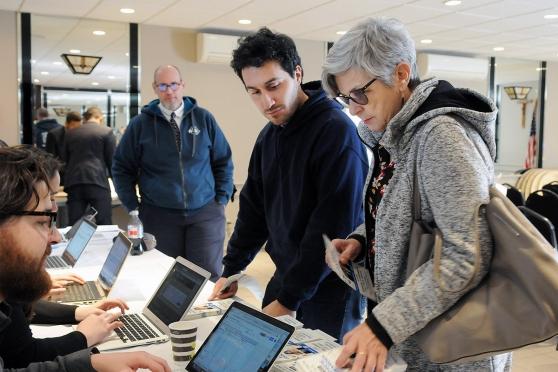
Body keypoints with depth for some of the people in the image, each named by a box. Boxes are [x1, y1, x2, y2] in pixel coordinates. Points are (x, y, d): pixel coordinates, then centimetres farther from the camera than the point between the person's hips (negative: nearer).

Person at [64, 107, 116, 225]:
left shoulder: (70, 134, 17)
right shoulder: (106, 132, 5)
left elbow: (65, 160, 21)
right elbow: (112, 159, 3)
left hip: (74, 183, 4)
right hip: (98, 181, -4)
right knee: (104, 226, -2)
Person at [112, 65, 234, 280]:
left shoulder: (204, 118, 4)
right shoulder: (140, 124, 3)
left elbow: (223, 161, 10)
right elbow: (122, 168, 9)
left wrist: (222, 199, 4)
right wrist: (133, 207, 3)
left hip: (205, 212, 0)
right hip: (159, 215, 0)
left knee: (208, 275, -2)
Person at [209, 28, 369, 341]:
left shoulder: (337, 131, -20)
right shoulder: (269, 135, 6)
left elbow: (332, 230, -23)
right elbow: (254, 208, 12)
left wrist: (289, 299, -19)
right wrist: (231, 270, 8)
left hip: (330, 288, -7)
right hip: (285, 277, 7)